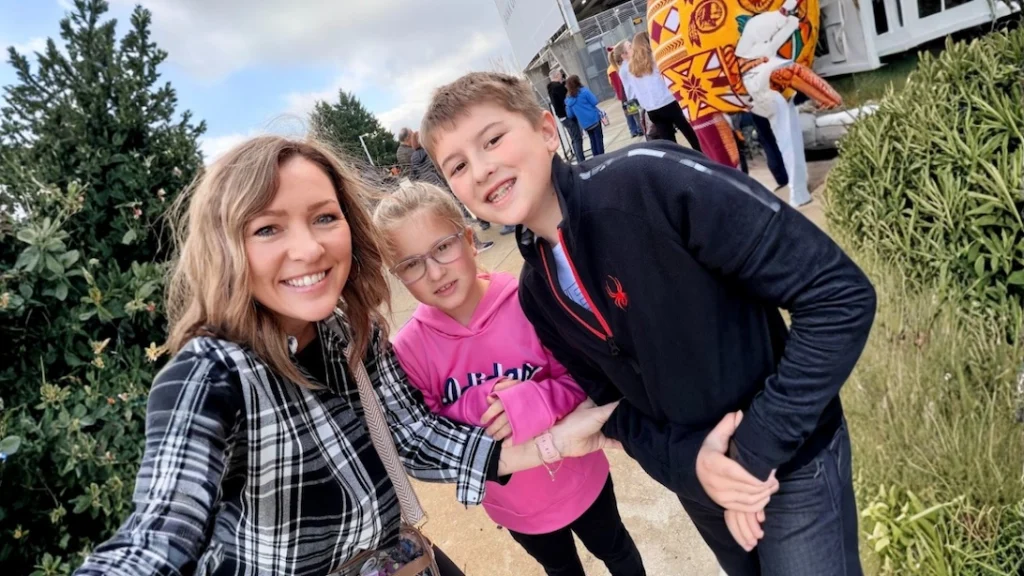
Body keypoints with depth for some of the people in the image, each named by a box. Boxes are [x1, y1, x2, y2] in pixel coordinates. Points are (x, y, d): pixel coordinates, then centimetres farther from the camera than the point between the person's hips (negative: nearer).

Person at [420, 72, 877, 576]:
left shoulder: (650, 179, -27)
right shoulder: (534, 293, -7)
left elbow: (840, 295, -25)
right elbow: (610, 399, 3)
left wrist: (761, 447, -23)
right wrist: (686, 459, -15)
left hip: (791, 464, -5)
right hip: (696, 476, 6)